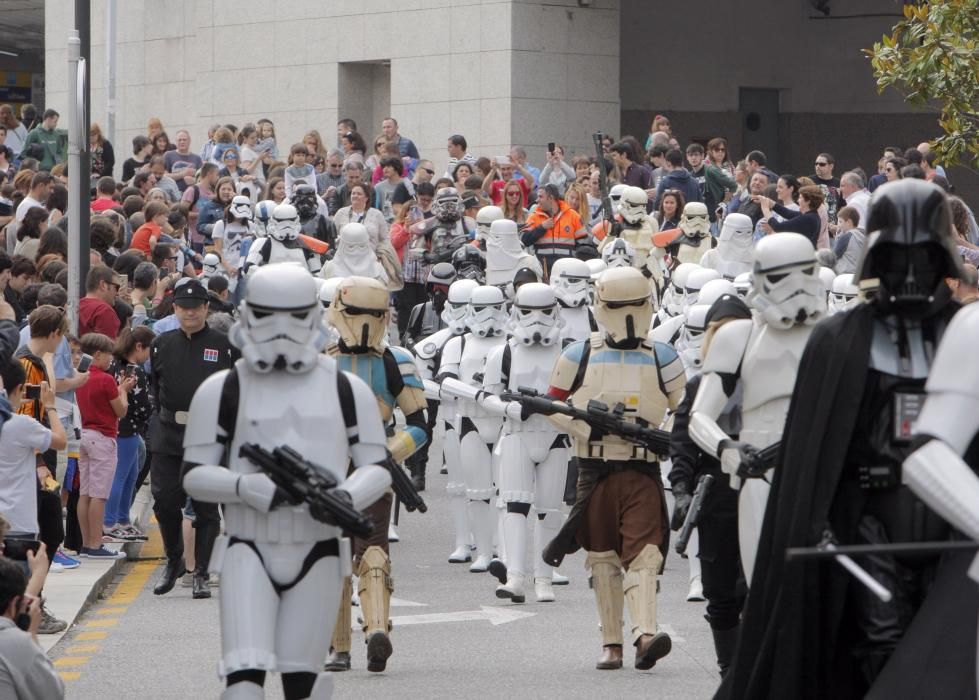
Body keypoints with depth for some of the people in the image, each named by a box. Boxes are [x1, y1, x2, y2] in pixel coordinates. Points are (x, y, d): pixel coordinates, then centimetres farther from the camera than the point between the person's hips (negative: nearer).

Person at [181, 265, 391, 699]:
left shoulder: (346, 390, 6)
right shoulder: (222, 390, 1)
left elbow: (378, 466, 7)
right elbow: (194, 474, 0)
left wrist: (348, 496, -16)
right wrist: (246, 487, -19)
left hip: (318, 550, 2)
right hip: (249, 551, -2)